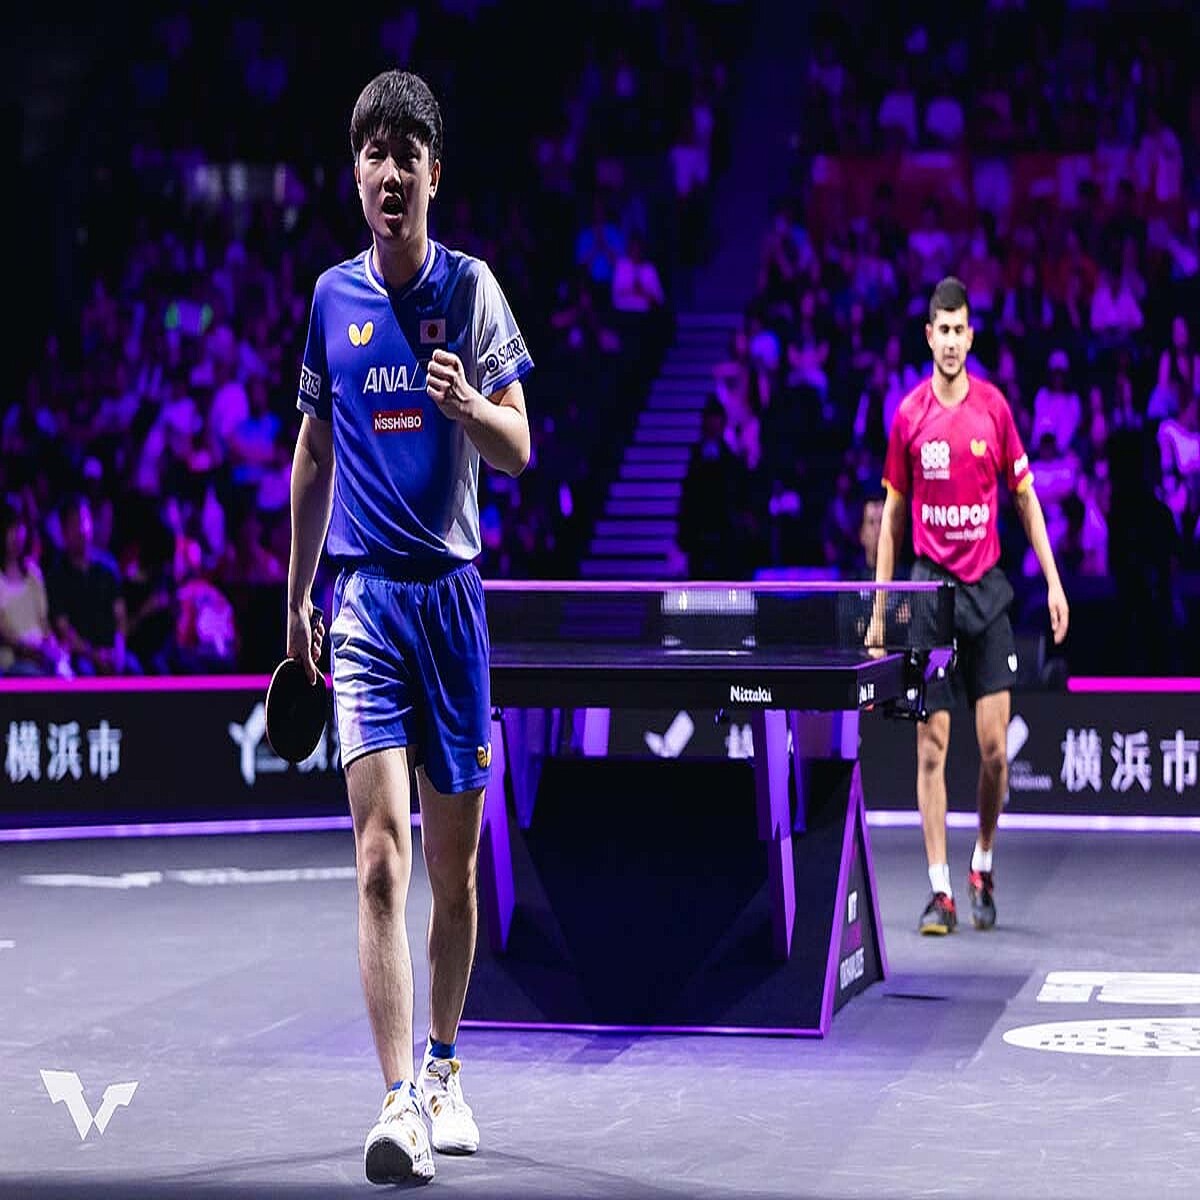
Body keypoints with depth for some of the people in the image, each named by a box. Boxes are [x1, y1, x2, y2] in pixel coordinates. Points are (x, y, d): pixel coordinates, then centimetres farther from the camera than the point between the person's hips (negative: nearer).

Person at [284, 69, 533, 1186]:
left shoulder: (470, 287, 2)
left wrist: (466, 403, -23)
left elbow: (516, 452, -2)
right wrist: (296, 594, 18)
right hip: (363, 592, 0)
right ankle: (399, 1103, -17)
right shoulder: (331, 296, 7)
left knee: (456, 865, 8)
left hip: (453, 590, 0)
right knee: (381, 852, -13)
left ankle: (443, 1069, 26)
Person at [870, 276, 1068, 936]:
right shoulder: (908, 415, 0)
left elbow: (1026, 497, 8)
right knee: (931, 746, -3)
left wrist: (1053, 580, 3)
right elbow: (892, 514, 8)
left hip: (987, 590, 0)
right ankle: (939, 891, 1)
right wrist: (879, 607, 6)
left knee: (994, 748, -3)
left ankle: (983, 869, 19)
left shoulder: (995, 407, -1)